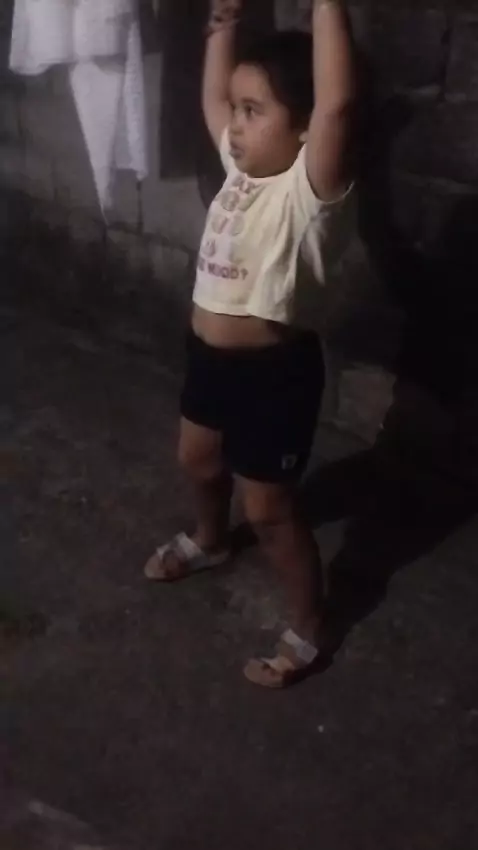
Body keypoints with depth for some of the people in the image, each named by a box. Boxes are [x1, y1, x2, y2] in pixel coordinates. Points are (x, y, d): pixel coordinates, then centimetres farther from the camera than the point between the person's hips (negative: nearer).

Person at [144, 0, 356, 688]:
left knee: (270, 510, 5)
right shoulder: (242, 164, 2)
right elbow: (211, 96, 18)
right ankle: (210, 542, 60)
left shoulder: (309, 188, -22)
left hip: (273, 370, -8)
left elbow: (337, 102, -39)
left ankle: (308, 631, 27)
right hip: (211, 353, 9)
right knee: (198, 460, 29)